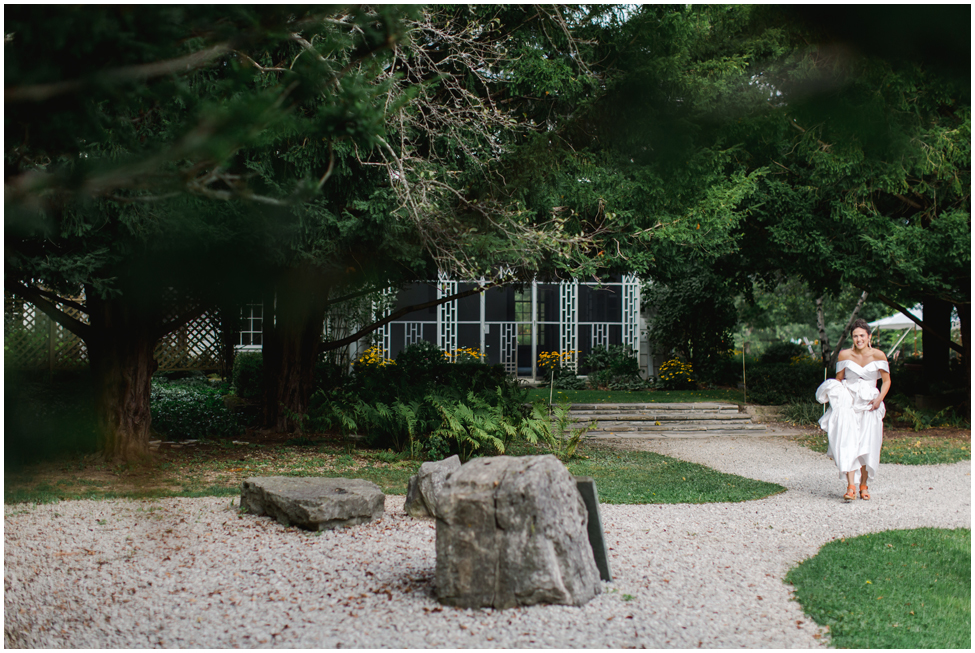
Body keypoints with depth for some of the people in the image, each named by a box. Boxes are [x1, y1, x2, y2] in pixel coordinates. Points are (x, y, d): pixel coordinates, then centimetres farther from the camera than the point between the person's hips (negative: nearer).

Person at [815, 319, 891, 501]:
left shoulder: (878, 356, 0)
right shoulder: (844, 355, 1)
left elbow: (886, 380, 7)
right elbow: (838, 380, 12)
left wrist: (879, 398, -7)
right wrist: (837, 396, -5)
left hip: (870, 405, 1)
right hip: (849, 402, -1)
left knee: (867, 446, -1)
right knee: (848, 443, -16)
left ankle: (864, 485, 17)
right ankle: (851, 487, -21)